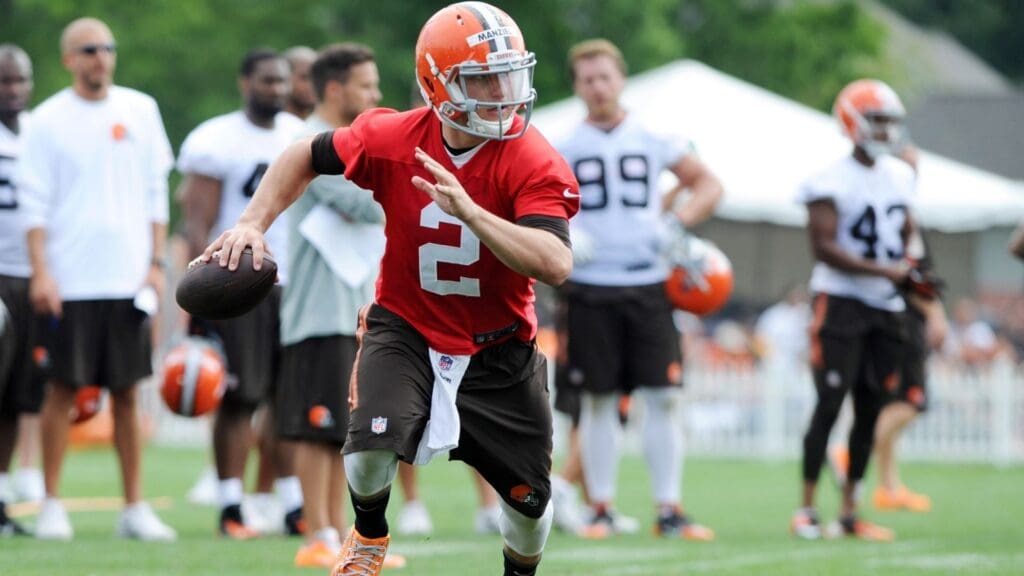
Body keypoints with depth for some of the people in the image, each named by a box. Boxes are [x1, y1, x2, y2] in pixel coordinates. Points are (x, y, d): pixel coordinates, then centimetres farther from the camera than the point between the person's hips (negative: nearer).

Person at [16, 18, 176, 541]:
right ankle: (52, 504, 6)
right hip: (70, 280, -3)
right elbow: (35, 203, -3)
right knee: (64, 389, -1)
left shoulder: (139, 110, 9)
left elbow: (156, 192, 12)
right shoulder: (49, 120, -1)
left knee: (127, 392, 5)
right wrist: (40, 272, -11)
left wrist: (156, 262, 5)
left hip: (128, 279, 3)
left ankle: (134, 507, 8)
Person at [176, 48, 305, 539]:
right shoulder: (216, 142, -5)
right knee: (239, 400, -4)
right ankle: (230, 511, 1)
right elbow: (197, 226, -8)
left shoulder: (301, 137, 13)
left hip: (295, 286, 5)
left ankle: (295, 508, 5)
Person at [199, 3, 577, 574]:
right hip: (405, 329, 0)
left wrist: (469, 211, -44)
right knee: (373, 445, -24)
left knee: (529, 496, 6)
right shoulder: (393, 139, -15)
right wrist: (253, 224, -6)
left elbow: (555, 264, -36)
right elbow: (308, 157, 5)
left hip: (498, 349, 0)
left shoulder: (534, 163, -22)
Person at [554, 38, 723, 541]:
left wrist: (678, 222, -4)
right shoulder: (565, 148, 4)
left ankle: (669, 510, -1)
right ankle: (602, 508, 10)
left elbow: (707, 184, 13)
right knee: (598, 400, 2)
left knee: (663, 396, -4)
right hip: (591, 287, -1)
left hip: (649, 283, 1)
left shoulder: (653, 140, 6)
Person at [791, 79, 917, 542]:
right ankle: (806, 508, -3)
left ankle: (849, 512, 12)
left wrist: (915, 269, 3)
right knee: (829, 405, -9)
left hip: (886, 309, 7)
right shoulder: (831, 182, -12)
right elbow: (825, 247, -18)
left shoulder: (900, 176, 11)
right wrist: (883, 270, -21)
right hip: (840, 301, -7)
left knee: (870, 411, 7)